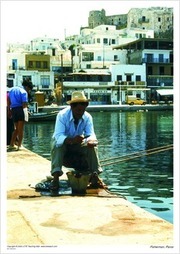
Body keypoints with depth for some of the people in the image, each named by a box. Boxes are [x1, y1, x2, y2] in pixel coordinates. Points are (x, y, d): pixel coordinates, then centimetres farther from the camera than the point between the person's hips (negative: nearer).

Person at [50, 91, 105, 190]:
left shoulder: (88, 117, -16)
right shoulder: (62, 115, -28)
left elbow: (91, 134, -22)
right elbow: (58, 136, -39)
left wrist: (91, 140, -48)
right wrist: (72, 140, -59)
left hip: (78, 144, 3)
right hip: (62, 141, -3)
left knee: (92, 146, -23)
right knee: (57, 145, -36)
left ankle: (95, 175, -18)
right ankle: (55, 177, -38)